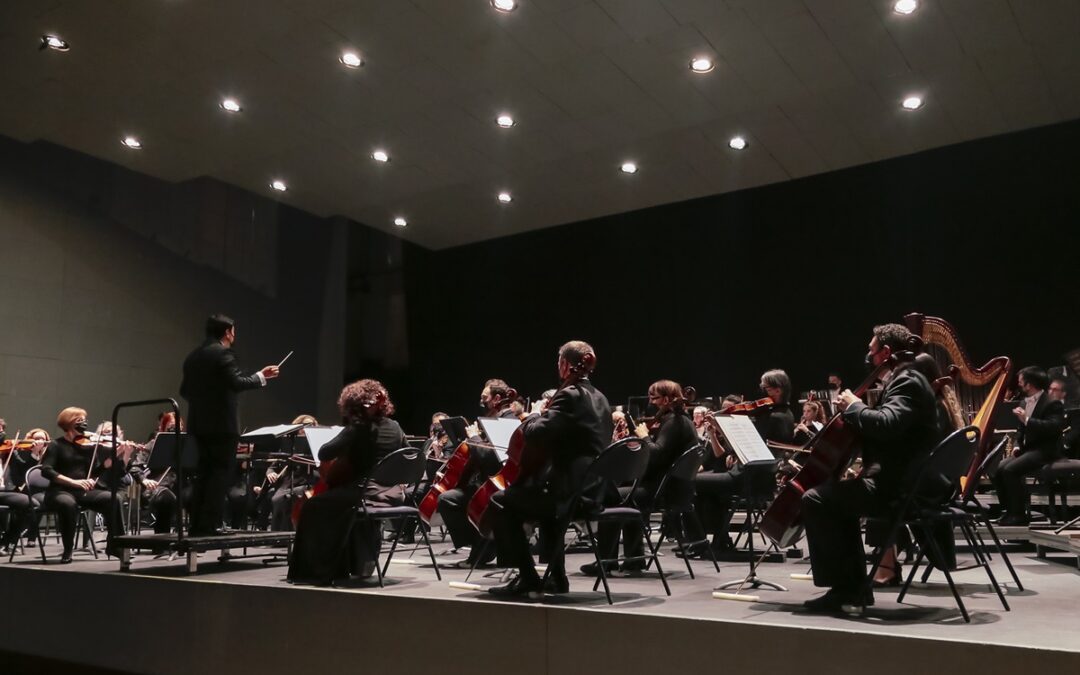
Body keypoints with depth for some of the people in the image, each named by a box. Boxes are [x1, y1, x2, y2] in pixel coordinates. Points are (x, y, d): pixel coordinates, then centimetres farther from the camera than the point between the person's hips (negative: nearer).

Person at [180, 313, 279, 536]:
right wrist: (262, 376, -11)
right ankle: (209, 524, -5)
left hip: (199, 423, 8)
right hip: (221, 423, -8)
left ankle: (197, 524, 13)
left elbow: (184, 390, 16)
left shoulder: (193, 356, 14)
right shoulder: (223, 353, -11)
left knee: (205, 473, 13)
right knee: (221, 473, -3)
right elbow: (236, 383, -21)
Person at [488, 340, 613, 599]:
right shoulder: (598, 398, 14)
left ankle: (528, 579, 3)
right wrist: (548, 413, 23)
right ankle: (556, 578, 34)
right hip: (595, 489, 10)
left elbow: (534, 435, -20)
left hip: (574, 493, -10)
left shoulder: (569, 395, -14)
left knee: (502, 501, 3)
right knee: (548, 492, 37)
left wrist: (536, 413, -1)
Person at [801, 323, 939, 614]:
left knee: (815, 500, -14)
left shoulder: (907, 382, -14)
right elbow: (881, 429, 23)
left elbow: (886, 424, -32)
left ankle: (843, 587, -5)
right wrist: (853, 410, 9)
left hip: (898, 486, -11)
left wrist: (853, 406, -15)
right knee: (837, 499, 23)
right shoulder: (905, 380, 18)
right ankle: (854, 587, 20)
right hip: (899, 481, 11)